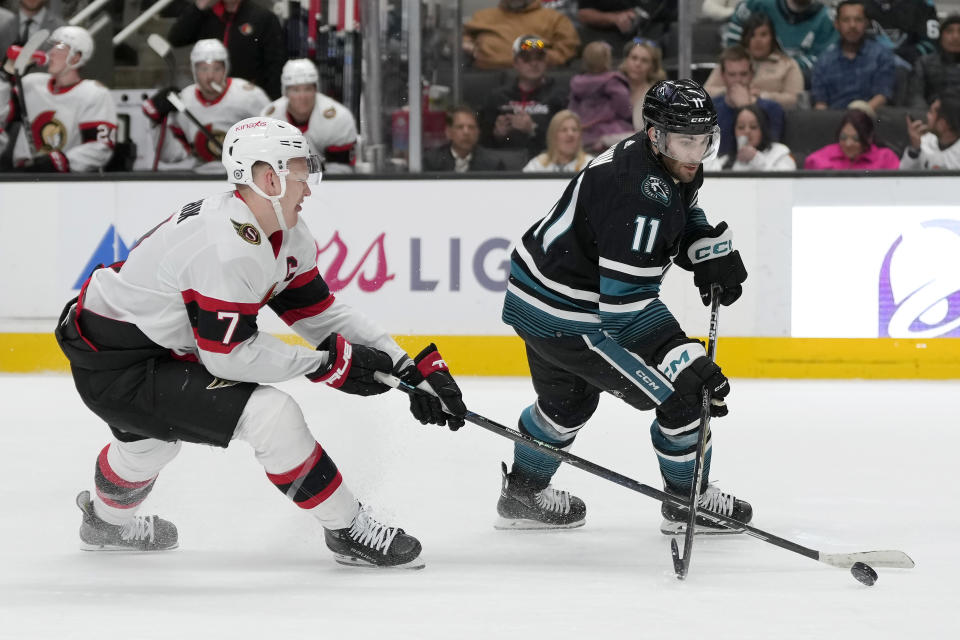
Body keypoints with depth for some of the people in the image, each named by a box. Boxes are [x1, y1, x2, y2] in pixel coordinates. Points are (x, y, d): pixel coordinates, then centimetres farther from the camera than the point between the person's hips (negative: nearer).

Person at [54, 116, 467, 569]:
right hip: (115, 370, -11)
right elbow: (229, 356, -27)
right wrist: (328, 363, -20)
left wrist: (408, 367, 0)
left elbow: (320, 312, 7)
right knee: (271, 413, -21)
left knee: (153, 436, 40)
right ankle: (348, 531, -7)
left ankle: (107, 520, 70)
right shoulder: (229, 246, -28)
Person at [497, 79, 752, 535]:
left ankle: (523, 495, 51)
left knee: (569, 400, 32)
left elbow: (685, 215, 25)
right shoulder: (640, 194, -31)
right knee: (683, 391, -3)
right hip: (566, 318, -10)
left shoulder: (675, 167, 0)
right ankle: (688, 502, 16)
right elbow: (626, 306, -34)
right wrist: (688, 362, -36)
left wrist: (715, 254, 5)